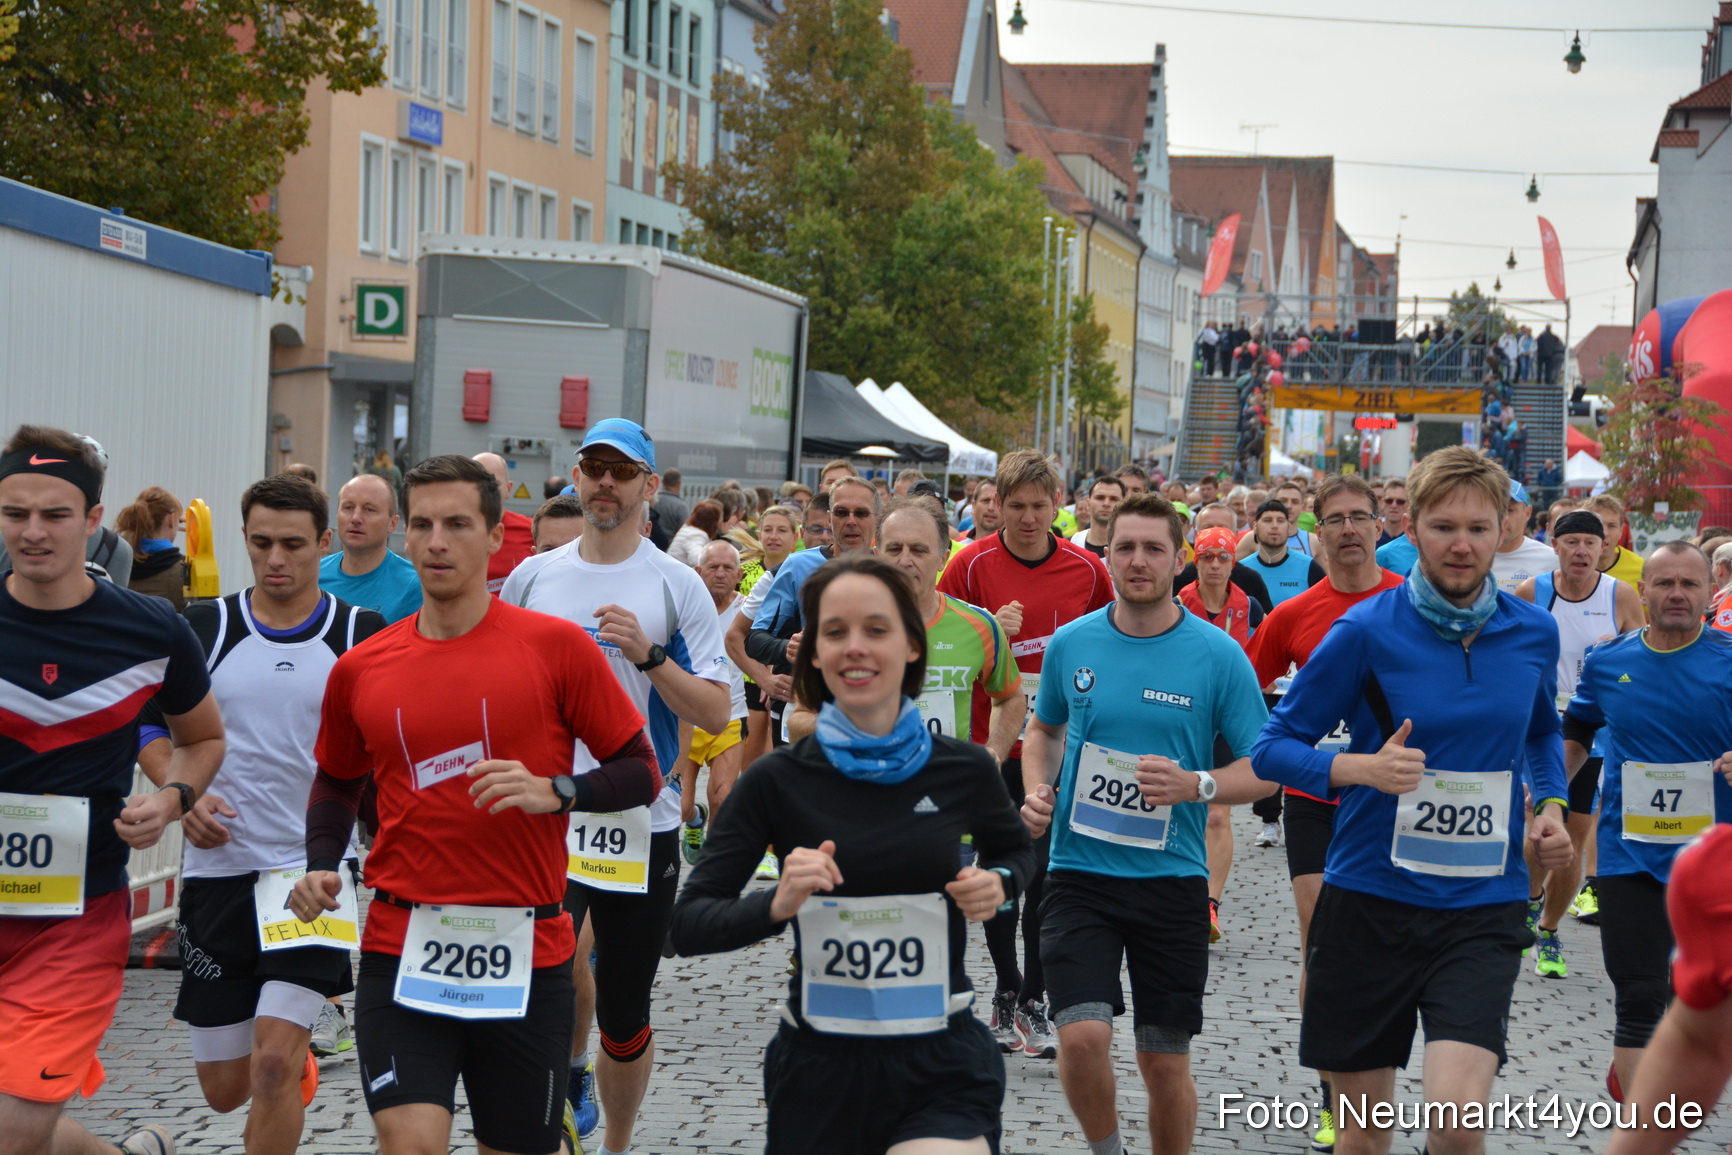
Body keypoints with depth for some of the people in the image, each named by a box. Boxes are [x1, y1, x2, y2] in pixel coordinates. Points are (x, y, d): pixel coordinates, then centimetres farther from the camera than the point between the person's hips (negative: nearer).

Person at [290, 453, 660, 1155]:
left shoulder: (556, 647, -4)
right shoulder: (361, 669, 5)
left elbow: (641, 772, -1)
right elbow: (338, 782, 22)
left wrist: (555, 792, -18)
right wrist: (321, 866, 5)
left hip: (525, 955, -1)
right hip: (402, 947, 1)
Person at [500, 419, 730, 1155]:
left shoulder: (679, 587, -1)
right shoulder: (532, 578, 6)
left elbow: (715, 714, -6)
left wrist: (648, 655, -19)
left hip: (643, 825, -1)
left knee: (625, 1022, 8)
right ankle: (571, 1069, 7)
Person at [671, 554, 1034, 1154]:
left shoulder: (963, 770, -2)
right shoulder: (778, 781, -5)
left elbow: (1015, 849, 19)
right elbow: (689, 923, -7)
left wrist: (998, 882, -3)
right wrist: (776, 905, -25)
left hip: (940, 1065, 0)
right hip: (817, 1065, 1)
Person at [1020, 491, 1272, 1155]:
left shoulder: (1217, 655, -5)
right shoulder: (1071, 644, 2)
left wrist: (1197, 786, -20)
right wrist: (1038, 790, 2)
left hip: (1172, 880, -1)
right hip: (1079, 875, 1)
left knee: (1165, 1063, 5)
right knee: (1083, 1034, -16)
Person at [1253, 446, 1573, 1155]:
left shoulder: (1533, 633, 3)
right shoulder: (1367, 631, -8)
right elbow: (1273, 747, -5)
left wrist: (1550, 806, 5)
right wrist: (1364, 767, -22)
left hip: (1483, 909, 1)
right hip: (1370, 902, -1)